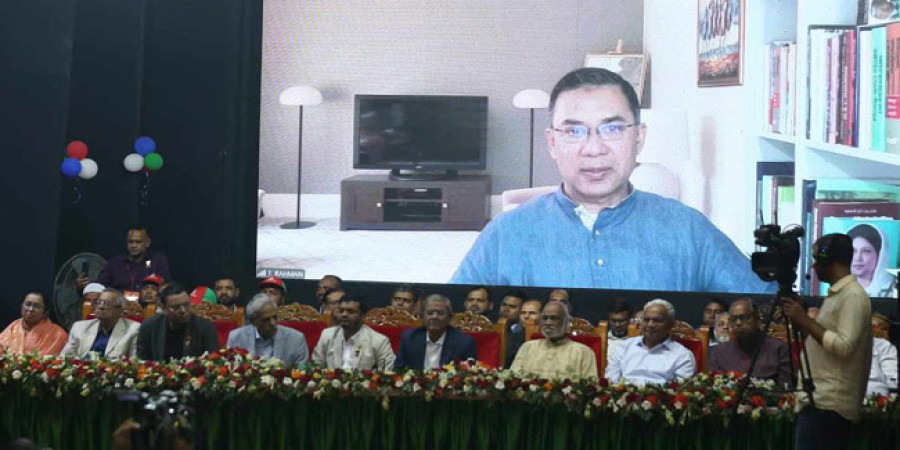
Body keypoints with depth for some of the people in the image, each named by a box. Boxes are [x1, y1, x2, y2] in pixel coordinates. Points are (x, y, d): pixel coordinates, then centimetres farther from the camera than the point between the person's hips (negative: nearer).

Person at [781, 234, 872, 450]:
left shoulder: (853, 296, -11)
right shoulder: (836, 294, 20)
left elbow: (845, 346, -20)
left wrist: (805, 321, -16)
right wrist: (801, 321, 15)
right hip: (820, 400, 10)